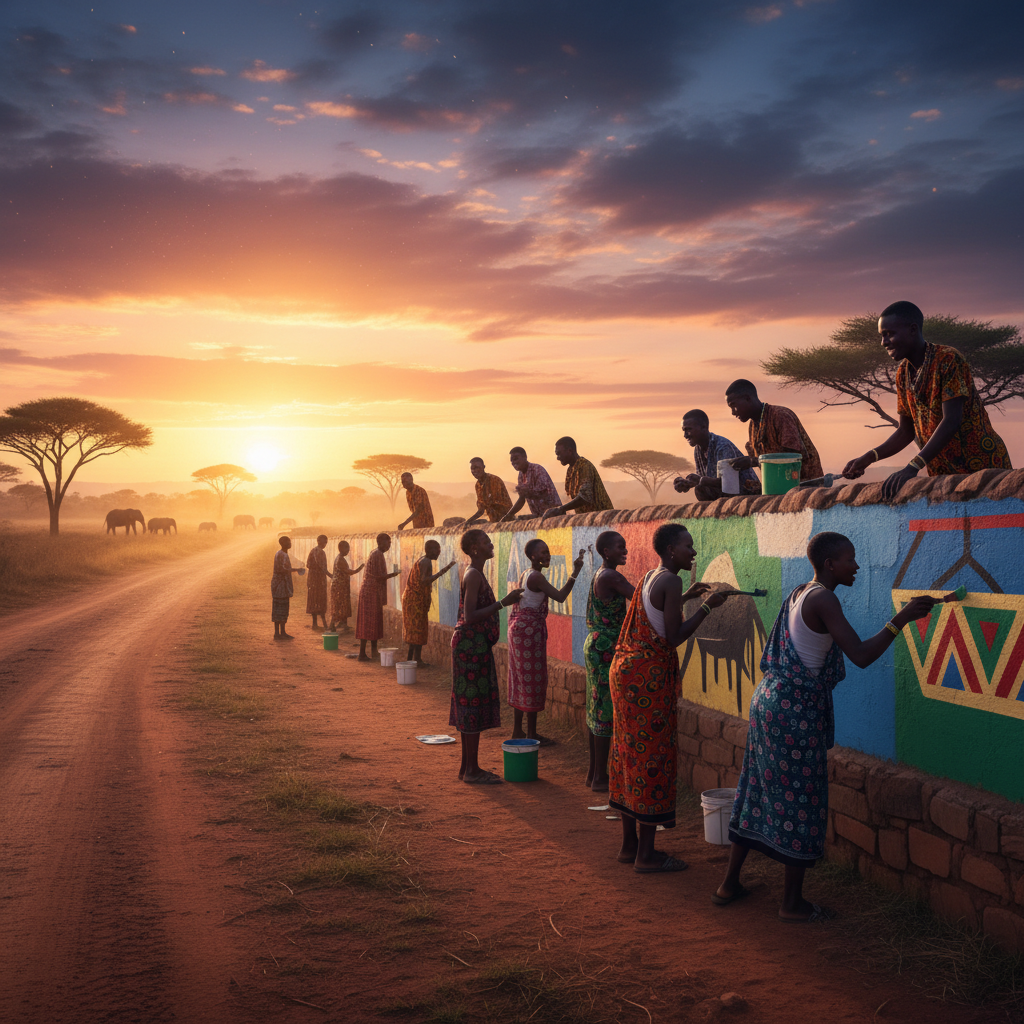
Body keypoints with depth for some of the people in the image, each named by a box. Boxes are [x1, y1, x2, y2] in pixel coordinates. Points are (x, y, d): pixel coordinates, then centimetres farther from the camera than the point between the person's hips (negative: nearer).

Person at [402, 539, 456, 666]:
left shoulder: (420, 561, 16)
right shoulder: (426, 562, -15)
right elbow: (424, 581, -28)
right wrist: (441, 572, -28)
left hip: (409, 597, 10)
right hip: (416, 600, -10)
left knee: (413, 628, 13)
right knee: (419, 628, -6)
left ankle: (411, 658, 17)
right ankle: (417, 659, -6)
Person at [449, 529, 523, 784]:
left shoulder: (475, 574, 15)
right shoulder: (473, 575, -16)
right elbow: (470, 617, -23)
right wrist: (503, 603, -23)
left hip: (473, 646, 10)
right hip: (471, 645, -10)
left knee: (469, 705, 13)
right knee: (474, 703, -5)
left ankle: (467, 767, 19)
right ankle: (472, 770, 0)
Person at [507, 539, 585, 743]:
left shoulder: (526, 574, 13)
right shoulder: (536, 577, -16)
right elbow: (560, 596, -23)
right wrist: (575, 573, -24)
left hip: (519, 627, 10)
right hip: (530, 629, -10)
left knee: (520, 680, 13)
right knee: (533, 679, -3)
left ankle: (517, 731, 20)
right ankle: (531, 734, 3)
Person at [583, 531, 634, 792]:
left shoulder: (600, 575, 13)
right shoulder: (611, 577, -17)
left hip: (595, 646, 10)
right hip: (605, 650, -10)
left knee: (597, 711, 14)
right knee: (606, 712, -4)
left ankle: (594, 773, 21)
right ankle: (600, 778, 1)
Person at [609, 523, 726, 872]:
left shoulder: (649, 578, 14)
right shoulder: (671, 582, -14)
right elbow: (674, 637, -18)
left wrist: (685, 598, 27)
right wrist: (707, 607, -12)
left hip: (626, 671, 10)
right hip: (649, 676, -10)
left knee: (631, 752, 13)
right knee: (651, 756, -3)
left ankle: (630, 844, 22)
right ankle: (646, 855, 3)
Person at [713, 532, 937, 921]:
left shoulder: (798, 594, 11)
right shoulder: (824, 600, -16)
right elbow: (861, 656, -23)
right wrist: (901, 618, -16)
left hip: (769, 697, 9)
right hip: (797, 709, -9)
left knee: (759, 790, 16)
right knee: (801, 798, 2)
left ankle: (729, 883, 24)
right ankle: (792, 902, 12)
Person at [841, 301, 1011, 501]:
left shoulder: (948, 360, -16)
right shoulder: (903, 374, 7)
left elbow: (951, 422, -24)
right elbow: (906, 431, 12)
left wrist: (913, 467, -32)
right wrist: (869, 458, -4)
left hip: (982, 468, -6)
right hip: (942, 474, 6)